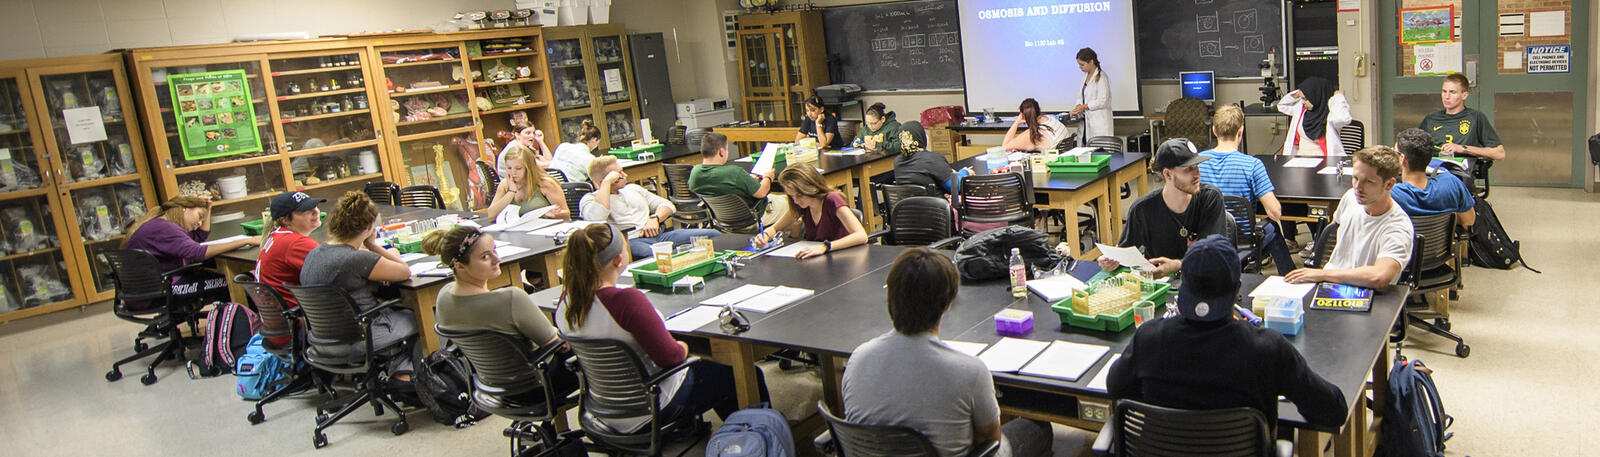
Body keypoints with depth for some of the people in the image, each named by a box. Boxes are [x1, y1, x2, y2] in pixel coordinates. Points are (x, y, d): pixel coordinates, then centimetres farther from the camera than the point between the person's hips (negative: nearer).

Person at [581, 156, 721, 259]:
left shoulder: (632, 188, 29)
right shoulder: (589, 199, 10)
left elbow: (667, 205, 27)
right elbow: (596, 217, -16)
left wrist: (655, 218, 3)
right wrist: (607, 182, -6)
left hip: (658, 234, 7)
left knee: (713, 235, -16)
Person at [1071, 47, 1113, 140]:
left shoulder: (1101, 77, -9)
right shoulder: (1086, 76, 16)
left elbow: (1102, 101, -14)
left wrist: (1083, 107, -17)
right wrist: (1078, 107, -2)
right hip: (1086, 121, 7)